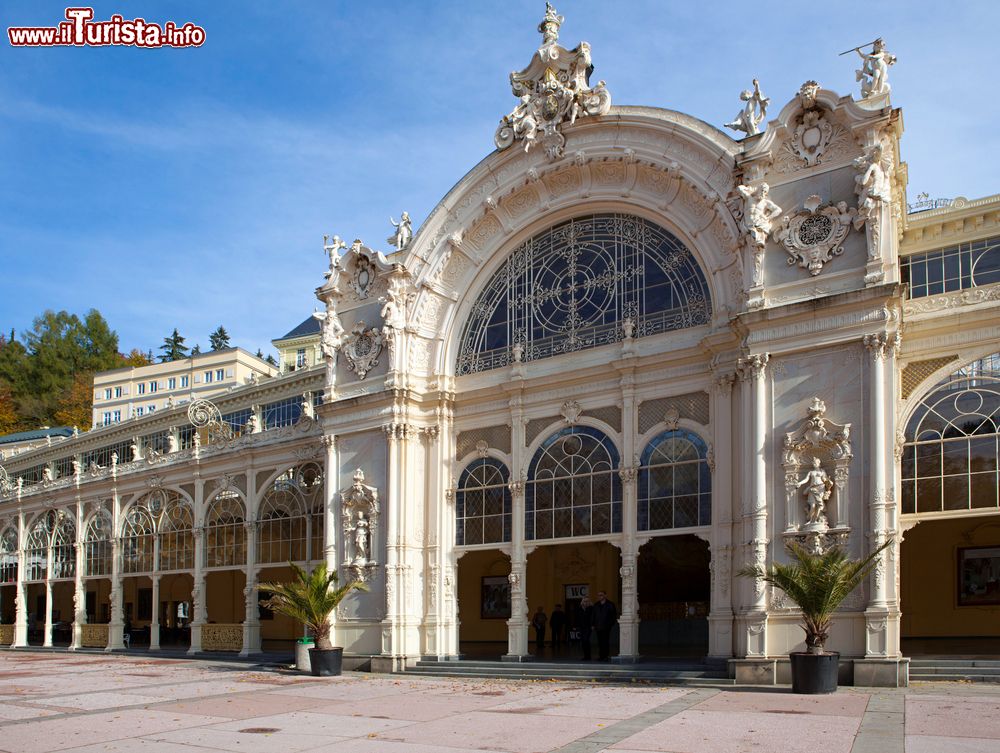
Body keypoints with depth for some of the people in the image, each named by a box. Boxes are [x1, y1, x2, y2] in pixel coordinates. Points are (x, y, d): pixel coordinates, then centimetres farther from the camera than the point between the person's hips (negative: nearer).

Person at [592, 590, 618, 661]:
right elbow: (594, 616, 17)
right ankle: (601, 656, 7)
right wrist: (594, 625, 9)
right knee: (600, 642, 4)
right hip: (598, 627, 5)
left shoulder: (610, 605, 0)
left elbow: (614, 615, -1)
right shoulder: (596, 605, 15)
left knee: (605, 641, -7)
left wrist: (611, 624, -8)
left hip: (606, 627, -4)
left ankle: (606, 656, -4)